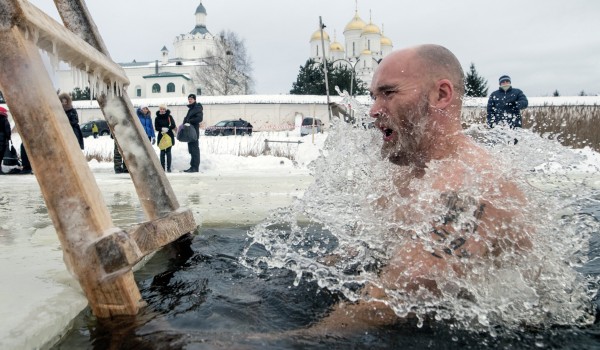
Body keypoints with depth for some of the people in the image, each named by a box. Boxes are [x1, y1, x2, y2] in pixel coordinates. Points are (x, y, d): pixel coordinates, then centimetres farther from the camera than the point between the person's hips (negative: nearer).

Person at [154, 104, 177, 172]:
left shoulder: (169, 117, 0)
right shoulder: (157, 118, 3)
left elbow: (173, 125, -8)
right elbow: (156, 128, -1)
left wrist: (167, 129, -22)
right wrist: (162, 129, -19)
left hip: (169, 136, -1)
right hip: (161, 136, 1)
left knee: (168, 152, -1)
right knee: (162, 152, 2)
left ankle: (169, 168, 2)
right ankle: (162, 167, 7)